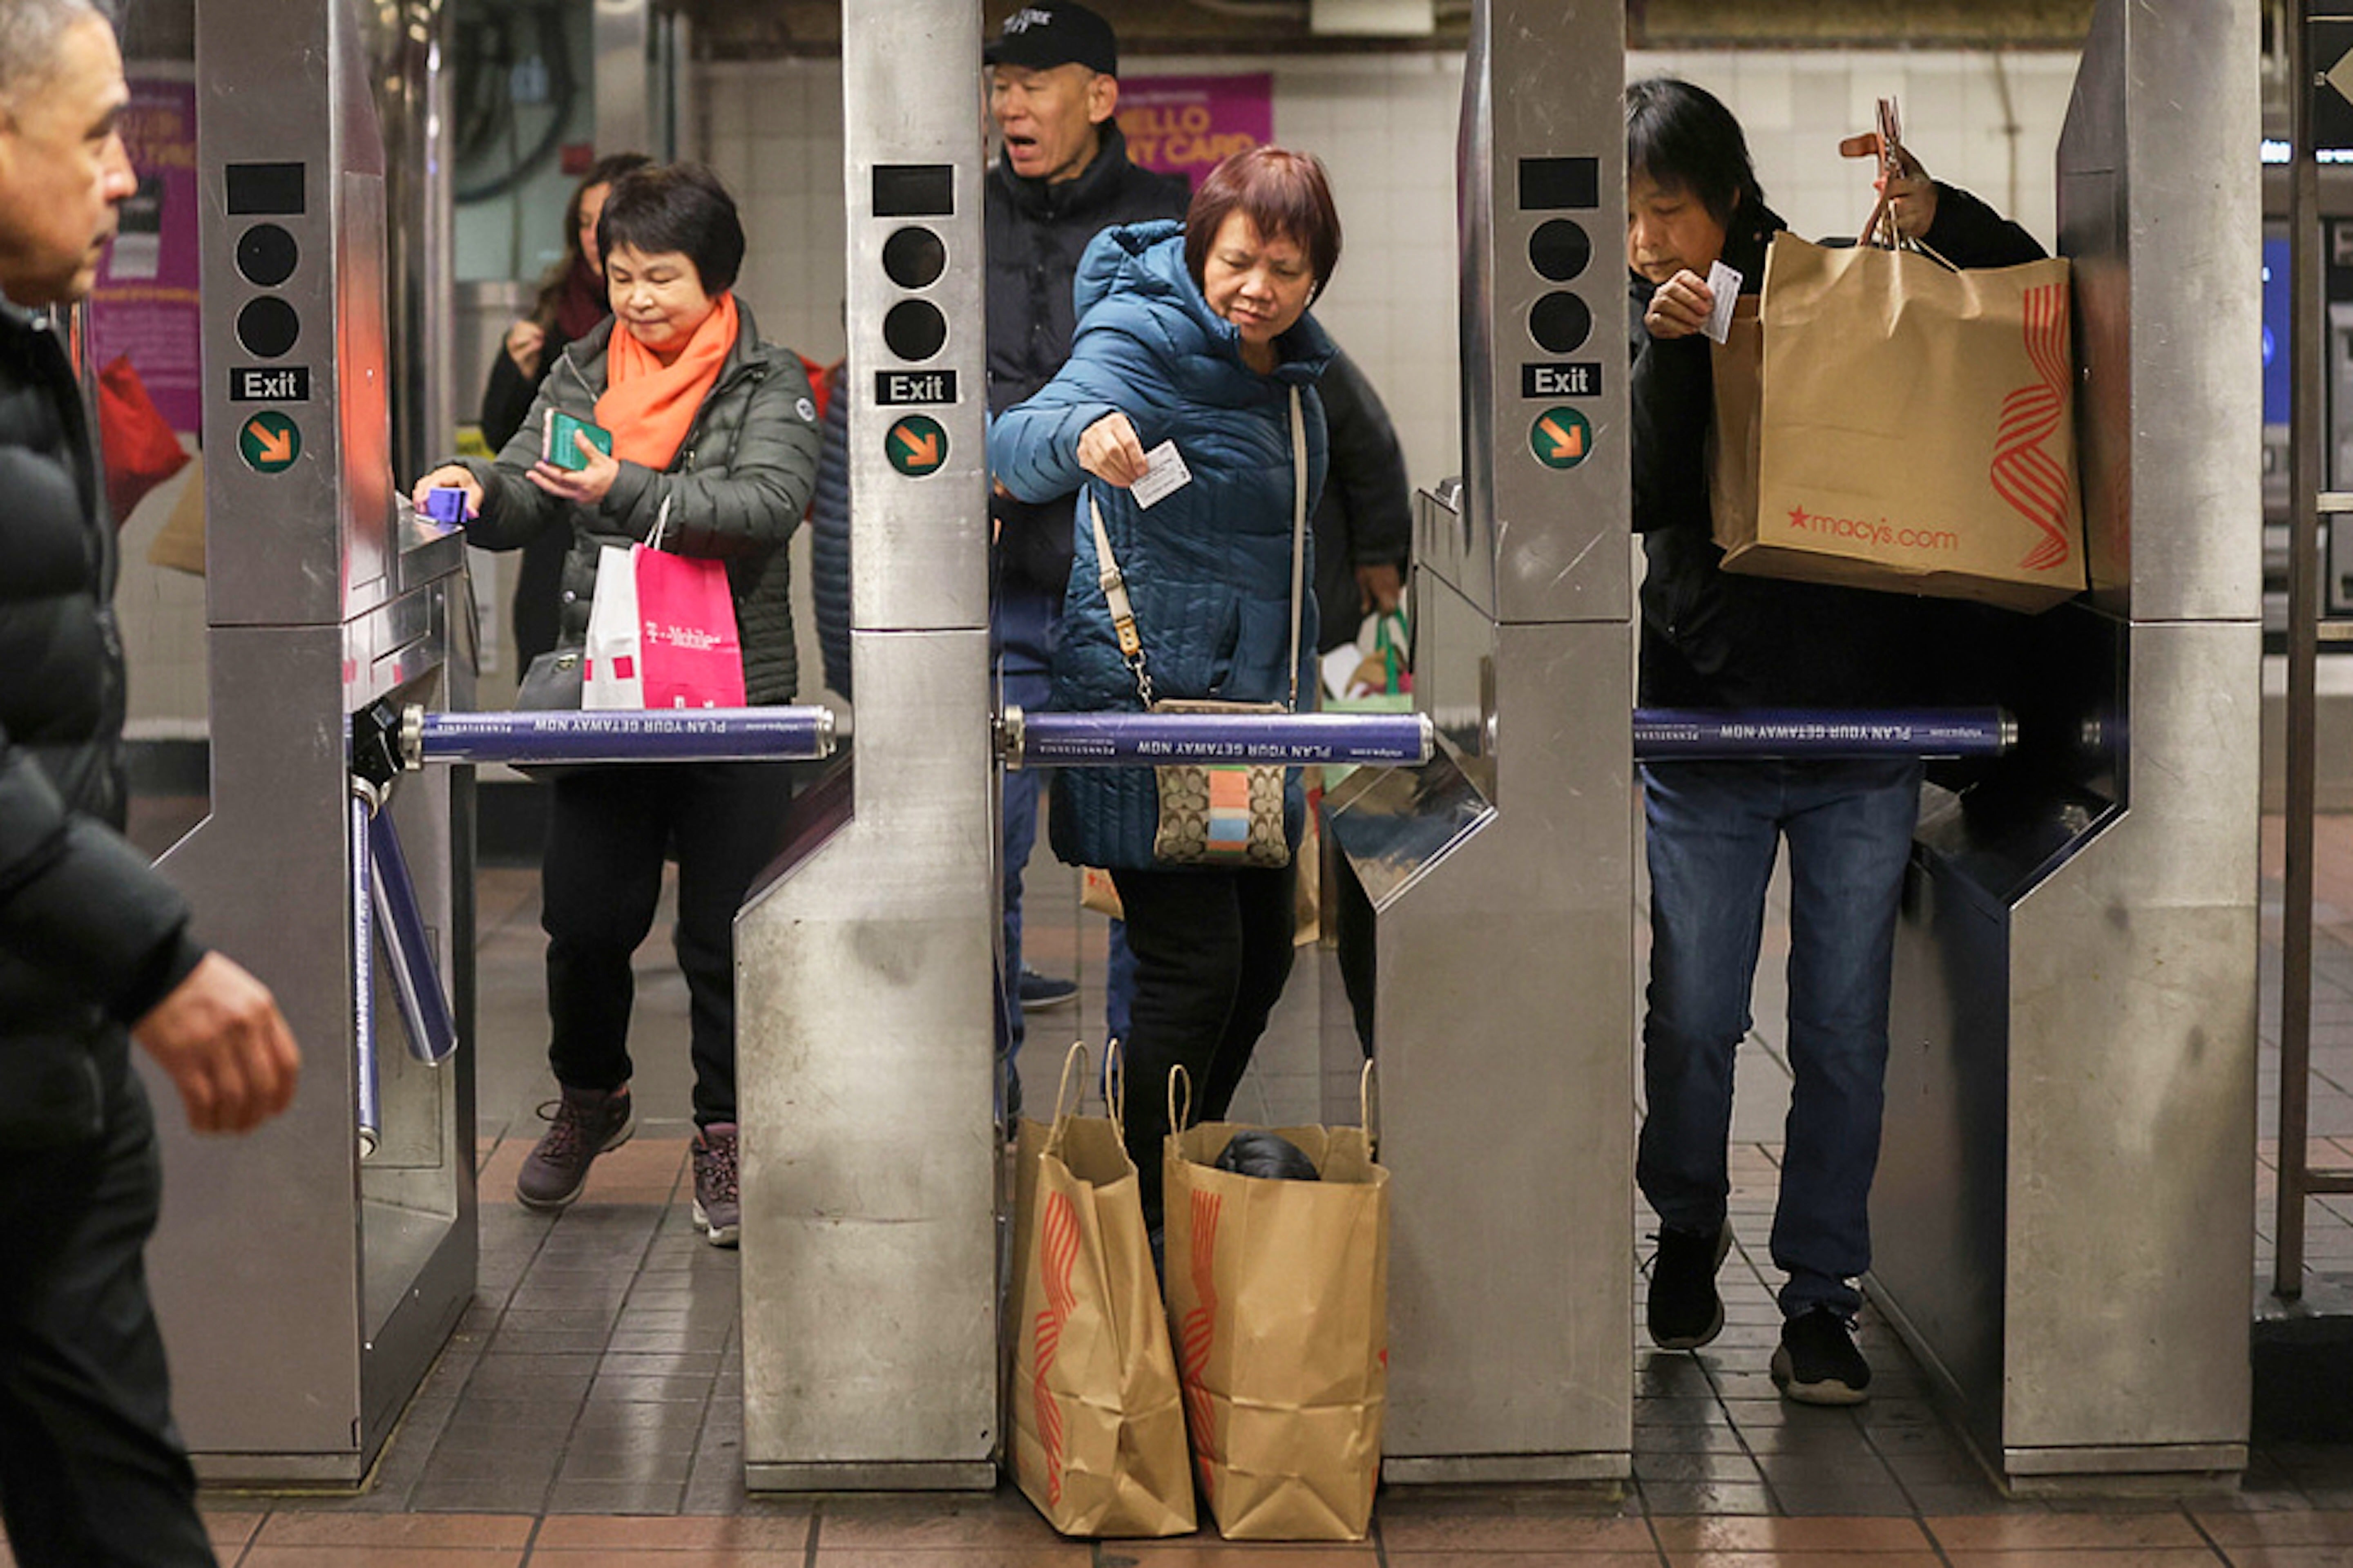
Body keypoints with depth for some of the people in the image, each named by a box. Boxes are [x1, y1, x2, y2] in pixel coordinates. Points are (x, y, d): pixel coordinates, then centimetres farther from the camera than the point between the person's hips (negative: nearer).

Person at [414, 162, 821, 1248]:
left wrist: (627, 489, -30)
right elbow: (524, 497, 7)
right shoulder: (584, 372, 11)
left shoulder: (771, 384, -3)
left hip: (734, 692, -3)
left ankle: (724, 1136, 16)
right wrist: (476, 491, -17)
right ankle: (590, 1099, 30)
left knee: (722, 932, 1)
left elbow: (767, 503, -19)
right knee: (585, 919, 6)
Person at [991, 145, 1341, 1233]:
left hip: (1247, 700, 9)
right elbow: (1014, 445, -33)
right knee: (1194, 968, -10)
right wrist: (1083, 435, -56)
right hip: (1146, 698, -9)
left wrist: (1296, 699, 26)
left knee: (1262, 957, 13)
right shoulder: (1144, 338, -15)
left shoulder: (1294, 364, 10)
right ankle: (1147, 1219, 1)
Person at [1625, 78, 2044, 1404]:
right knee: (1694, 1017, 4)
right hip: (1702, 723, 0)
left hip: (1864, 721, 0)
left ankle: (1822, 1298, 11)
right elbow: (1640, 496, -11)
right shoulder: (1641, 329, 3)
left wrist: (1936, 217, -11)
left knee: (1844, 1029, 2)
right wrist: (1672, 349, -23)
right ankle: (1690, 1230, 30)